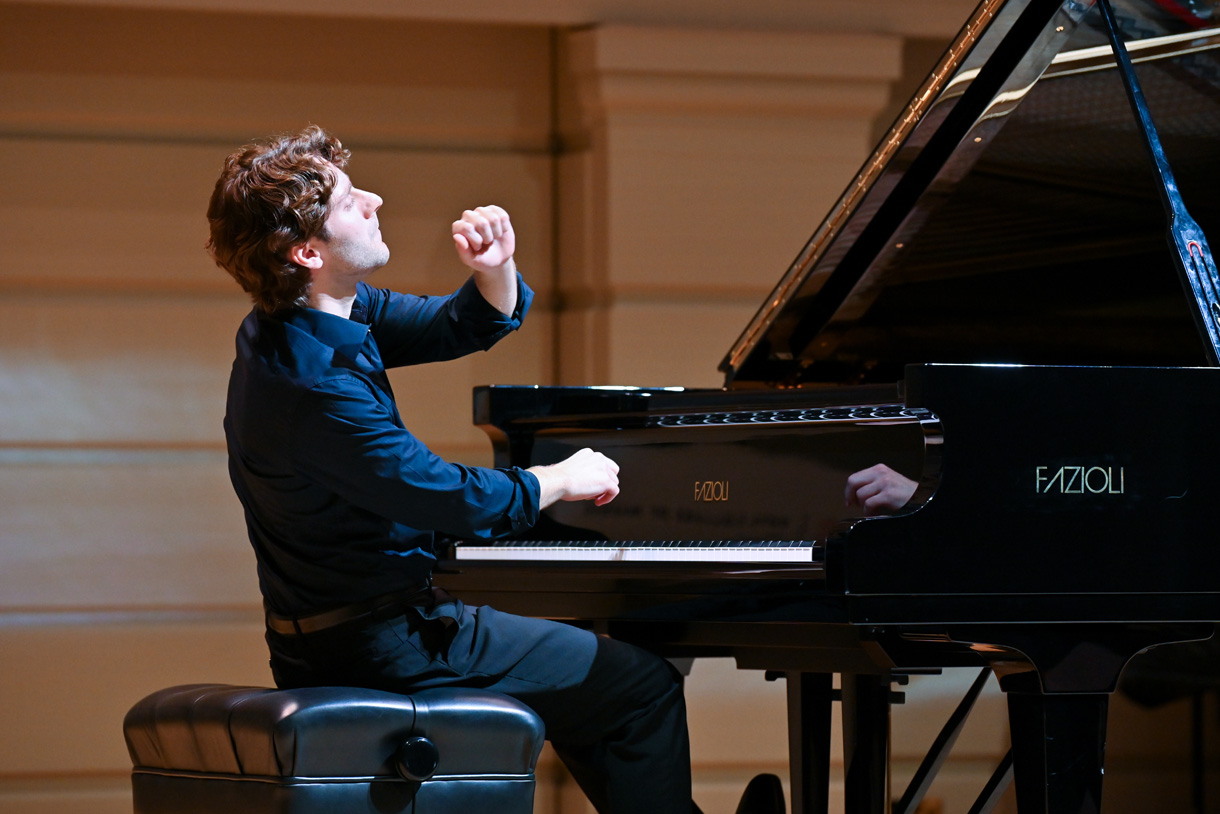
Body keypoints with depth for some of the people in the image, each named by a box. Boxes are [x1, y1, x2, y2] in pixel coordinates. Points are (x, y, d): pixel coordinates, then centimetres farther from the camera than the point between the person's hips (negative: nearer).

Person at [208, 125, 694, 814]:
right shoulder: (315, 385, -28)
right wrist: (561, 481, -5)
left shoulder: (326, 317, 2)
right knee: (644, 685, -4)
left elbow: (466, 326, 9)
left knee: (580, 665, 29)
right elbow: (454, 502, -22)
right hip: (380, 649, -10)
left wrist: (495, 272, -13)